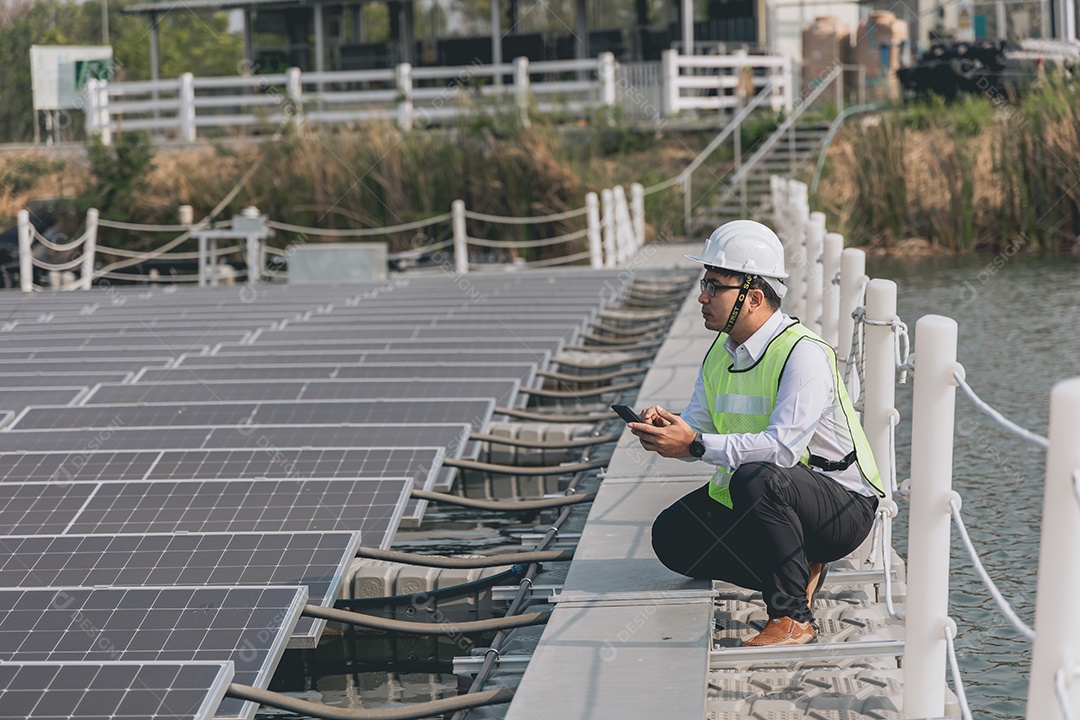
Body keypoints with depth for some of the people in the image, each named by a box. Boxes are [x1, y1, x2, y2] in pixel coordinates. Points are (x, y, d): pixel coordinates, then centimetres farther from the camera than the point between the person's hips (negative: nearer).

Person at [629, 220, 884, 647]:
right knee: (672, 536, -5)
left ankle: (793, 618, -23)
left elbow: (783, 446, -34)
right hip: (758, 500, 9)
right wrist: (665, 427, -17)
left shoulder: (803, 354, -22)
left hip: (843, 507, -9)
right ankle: (801, 575, 4)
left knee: (756, 479, -37)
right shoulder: (720, 354, 6)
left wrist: (696, 445, -34)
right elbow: (696, 429, 7)